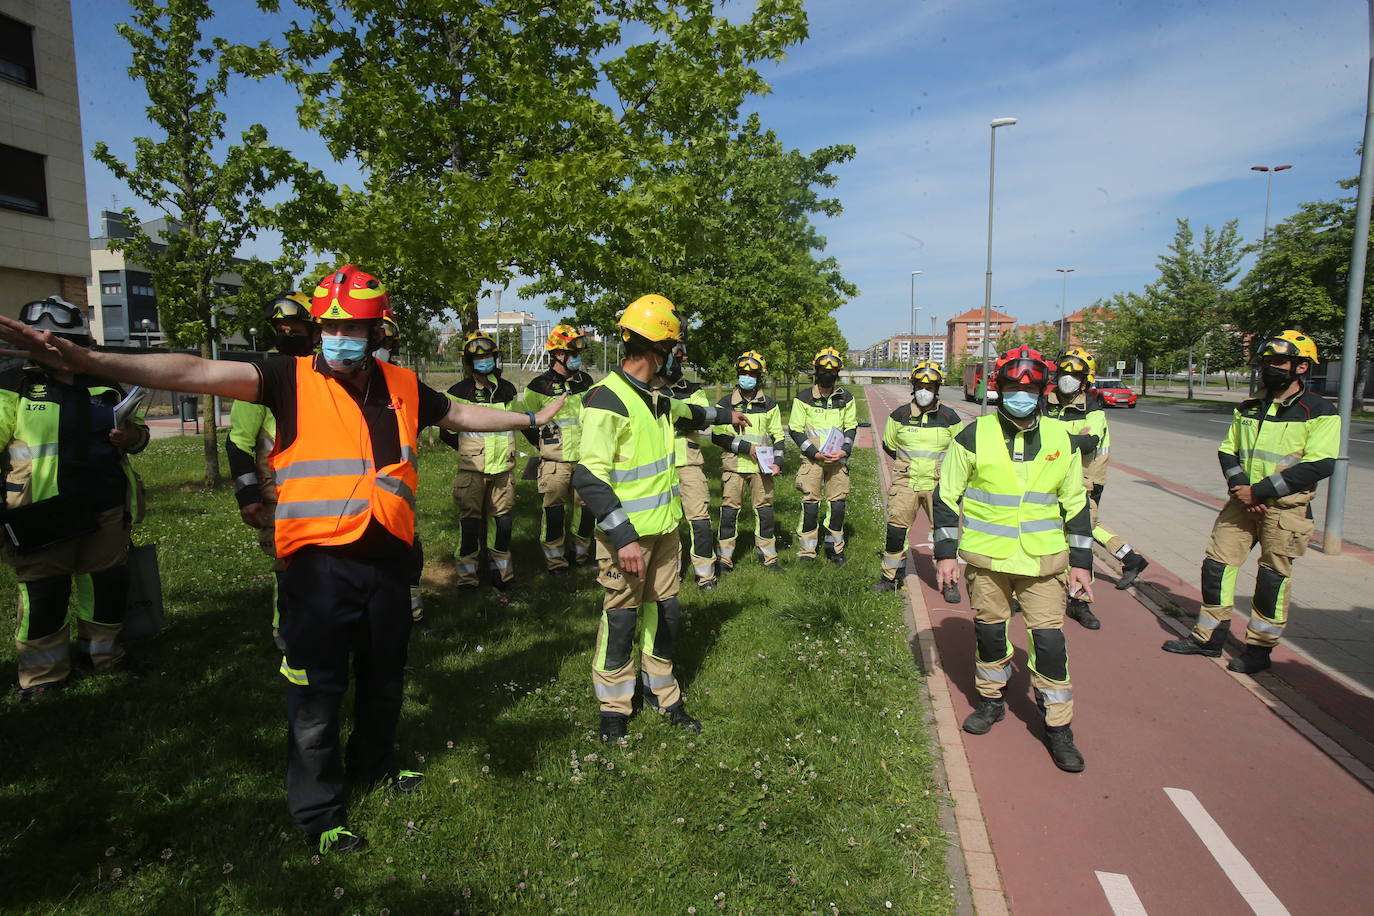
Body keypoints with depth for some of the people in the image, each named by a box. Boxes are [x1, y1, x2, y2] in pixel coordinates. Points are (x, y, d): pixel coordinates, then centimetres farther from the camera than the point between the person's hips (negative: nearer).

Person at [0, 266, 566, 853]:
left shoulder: (402, 386, 5)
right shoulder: (293, 379, -8)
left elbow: (462, 414, 19)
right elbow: (200, 373, -20)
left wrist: (530, 418, 27)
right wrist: (84, 361, -31)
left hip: (386, 562, 4)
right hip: (320, 566, -4)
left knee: (384, 681, 21)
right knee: (317, 694, 7)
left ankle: (372, 765, 47)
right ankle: (317, 811, 29)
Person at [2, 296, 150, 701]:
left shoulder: (106, 385, 11)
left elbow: (137, 429, 22)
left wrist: (134, 436, -3)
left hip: (107, 508, 4)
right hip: (44, 515, -4)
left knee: (108, 584, 14)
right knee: (45, 595, 4)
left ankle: (103, 653, 33)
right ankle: (43, 673, 20)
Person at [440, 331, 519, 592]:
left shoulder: (508, 390, 9)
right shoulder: (459, 392, -3)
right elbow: (446, 431, 5)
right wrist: (468, 448, 8)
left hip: (502, 468, 3)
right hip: (472, 469, -3)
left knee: (502, 521, 7)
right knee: (470, 520, -2)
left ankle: (501, 571, 21)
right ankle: (467, 575, 10)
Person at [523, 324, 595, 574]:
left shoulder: (586, 381, 8)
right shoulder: (540, 386, -7)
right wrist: (543, 443, 6)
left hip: (584, 458, 4)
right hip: (555, 460, -4)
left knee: (585, 507, 9)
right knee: (554, 509, -2)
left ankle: (581, 552, 26)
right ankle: (554, 559, 10)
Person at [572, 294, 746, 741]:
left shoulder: (656, 395, 9)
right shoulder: (607, 400, -19)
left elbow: (685, 411, 34)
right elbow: (590, 478, -24)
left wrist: (724, 414, 49)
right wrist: (623, 537, -29)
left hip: (665, 526, 8)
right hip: (627, 533, -8)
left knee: (665, 612, 14)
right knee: (621, 617, 6)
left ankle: (661, 690, 33)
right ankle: (614, 705, 25)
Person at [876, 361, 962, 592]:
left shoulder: (949, 417, 1)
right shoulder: (899, 415, 3)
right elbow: (888, 445, 17)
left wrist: (940, 465, 7)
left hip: (938, 484, 0)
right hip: (905, 482, 1)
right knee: (896, 528, -1)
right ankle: (892, 576, 14)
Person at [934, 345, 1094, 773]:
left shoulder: (1061, 439, 2)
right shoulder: (975, 436, -5)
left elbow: (1076, 503, 10)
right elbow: (947, 495, 0)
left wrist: (1081, 561, 8)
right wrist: (945, 552, -3)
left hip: (1043, 559, 1)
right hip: (986, 557, 0)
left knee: (1049, 638, 0)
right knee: (989, 630, 12)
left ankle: (1058, 727, 15)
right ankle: (991, 701, 35)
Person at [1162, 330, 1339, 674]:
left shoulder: (1319, 412, -7)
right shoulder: (1249, 409, 12)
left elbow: (1320, 465, -16)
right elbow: (1227, 451, 12)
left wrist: (1259, 490, -18)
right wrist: (1239, 487, -7)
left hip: (1286, 508, -5)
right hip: (1242, 503, 6)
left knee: (1273, 577, 3)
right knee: (1216, 563, 4)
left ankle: (1260, 648, 17)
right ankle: (1208, 637, 17)